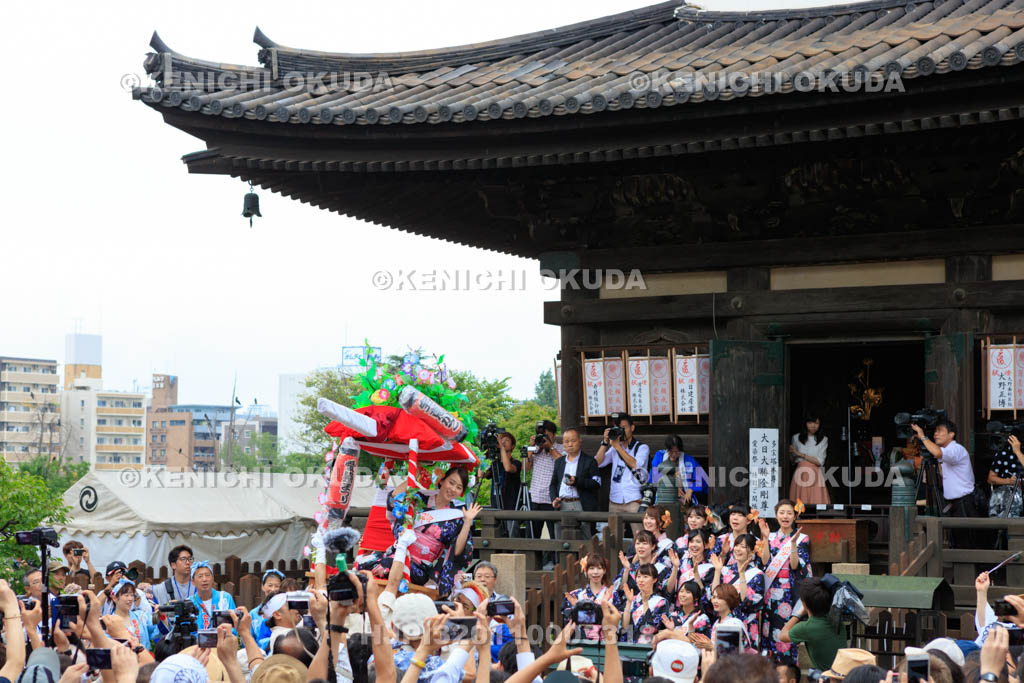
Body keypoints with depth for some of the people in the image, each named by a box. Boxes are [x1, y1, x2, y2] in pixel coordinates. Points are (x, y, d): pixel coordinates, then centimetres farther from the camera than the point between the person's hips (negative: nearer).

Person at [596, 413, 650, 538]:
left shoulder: (642, 448, 5)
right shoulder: (613, 449, 16)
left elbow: (636, 465, -13)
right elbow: (597, 462, 6)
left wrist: (618, 446, -13)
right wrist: (605, 442, -3)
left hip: (634, 501, -4)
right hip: (615, 501, 4)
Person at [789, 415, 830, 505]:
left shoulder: (823, 440, 6)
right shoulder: (796, 438, 11)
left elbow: (819, 461, -2)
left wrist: (800, 454, -5)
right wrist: (790, 452, -6)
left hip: (815, 475, -1)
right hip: (800, 475, 1)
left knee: (818, 503, -10)